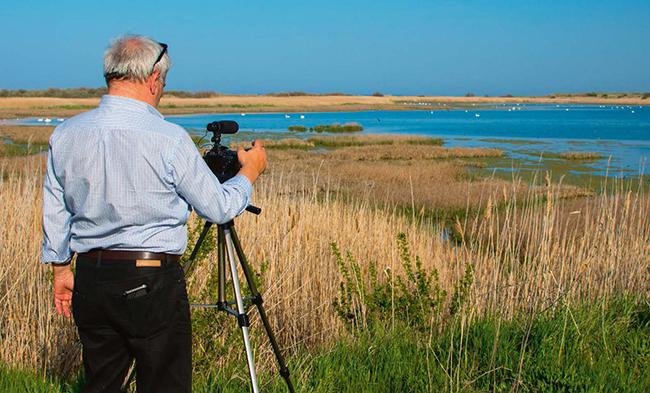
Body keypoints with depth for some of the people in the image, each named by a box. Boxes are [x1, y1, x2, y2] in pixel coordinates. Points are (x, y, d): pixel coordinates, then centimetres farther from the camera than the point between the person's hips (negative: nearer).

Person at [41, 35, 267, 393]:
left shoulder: (65, 135, 2)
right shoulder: (168, 138, -14)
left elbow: (54, 213, 11)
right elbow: (218, 208, -5)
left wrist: (61, 269, 23)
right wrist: (250, 171, 13)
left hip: (90, 279, 6)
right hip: (151, 282, -5)